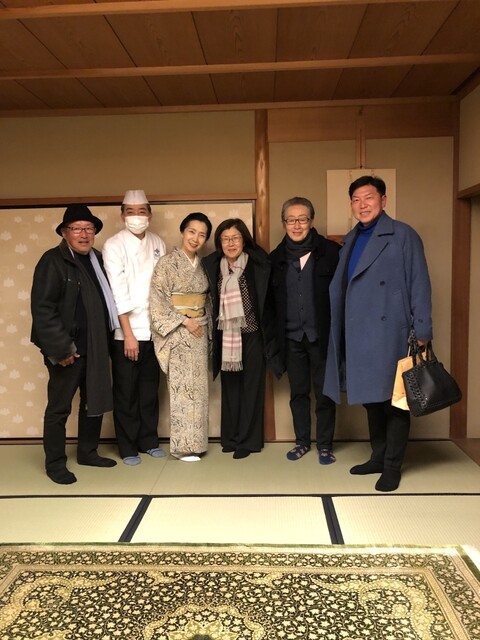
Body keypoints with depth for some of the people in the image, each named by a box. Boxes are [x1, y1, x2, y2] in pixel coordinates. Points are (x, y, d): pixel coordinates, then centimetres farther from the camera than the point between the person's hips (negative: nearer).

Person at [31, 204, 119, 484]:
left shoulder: (96, 258, 10)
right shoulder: (53, 261, -10)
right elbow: (42, 309, -15)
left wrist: (106, 341, 7)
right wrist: (60, 348, -18)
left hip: (96, 346, 7)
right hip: (68, 348, -7)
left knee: (95, 401, 17)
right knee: (60, 407, 6)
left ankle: (87, 452, 34)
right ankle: (55, 463, 21)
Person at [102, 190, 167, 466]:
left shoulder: (158, 243, 6)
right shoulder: (114, 245, -6)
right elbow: (117, 292, -11)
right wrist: (128, 333, -14)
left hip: (154, 329, 4)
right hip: (126, 332, -4)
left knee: (150, 389, 13)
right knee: (126, 392, 7)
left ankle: (149, 441, 28)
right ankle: (128, 447, 21)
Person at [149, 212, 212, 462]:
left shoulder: (201, 264, 10)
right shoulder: (168, 262, -8)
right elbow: (158, 300, -14)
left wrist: (206, 323, 5)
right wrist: (184, 321, -15)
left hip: (199, 332, 6)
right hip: (178, 334, -6)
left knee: (198, 388, 9)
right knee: (182, 388, -3)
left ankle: (195, 441, 20)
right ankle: (184, 445, 8)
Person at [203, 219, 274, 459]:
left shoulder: (258, 265, -5)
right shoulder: (212, 266, 5)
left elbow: (269, 300, -3)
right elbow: (210, 302, 12)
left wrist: (268, 333, -8)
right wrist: (212, 335, 8)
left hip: (251, 336, -3)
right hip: (226, 337, 3)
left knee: (251, 387, 5)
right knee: (229, 387, 10)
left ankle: (247, 440, 16)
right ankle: (230, 437, 23)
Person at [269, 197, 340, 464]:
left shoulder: (331, 251, -4)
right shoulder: (277, 257, 6)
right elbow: (272, 300, 8)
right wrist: (275, 337, 3)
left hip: (321, 335, -3)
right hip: (291, 337, 3)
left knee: (324, 392, 6)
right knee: (298, 392, 13)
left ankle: (325, 444, 22)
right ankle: (302, 441, 28)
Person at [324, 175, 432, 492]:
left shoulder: (403, 235, -2)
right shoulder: (350, 240, 17)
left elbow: (419, 285, -6)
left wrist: (422, 333, -11)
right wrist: (340, 330, 9)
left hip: (389, 334, -6)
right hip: (359, 336, 6)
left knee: (393, 399, 2)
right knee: (371, 398, 14)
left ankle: (393, 466, 15)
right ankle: (378, 457, 28)